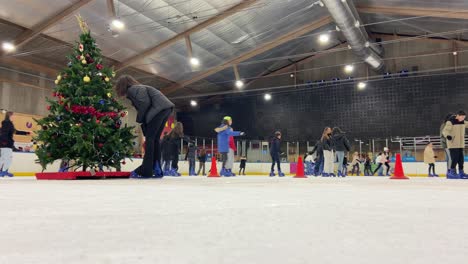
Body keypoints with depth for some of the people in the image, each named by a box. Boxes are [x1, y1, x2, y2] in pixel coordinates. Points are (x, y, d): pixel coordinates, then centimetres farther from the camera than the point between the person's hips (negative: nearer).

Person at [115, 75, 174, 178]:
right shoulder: (139, 88, 28)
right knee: (155, 139, 9)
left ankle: (145, 170, -9)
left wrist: (139, 119, -1)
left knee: (150, 138, -8)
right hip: (165, 108, 9)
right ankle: (156, 170, 7)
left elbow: (145, 103, -14)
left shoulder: (132, 89, 0)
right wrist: (142, 120, 7)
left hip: (159, 108, -9)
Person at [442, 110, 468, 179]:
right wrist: (447, 135, -38)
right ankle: (452, 172, -1)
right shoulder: (450, 122, -12)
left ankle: (461, 173, 19)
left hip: (461, 144, 7)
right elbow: (445, 130, -19)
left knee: (461, 159, 9)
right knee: (455, 158, -11)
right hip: (453, 144, -7)